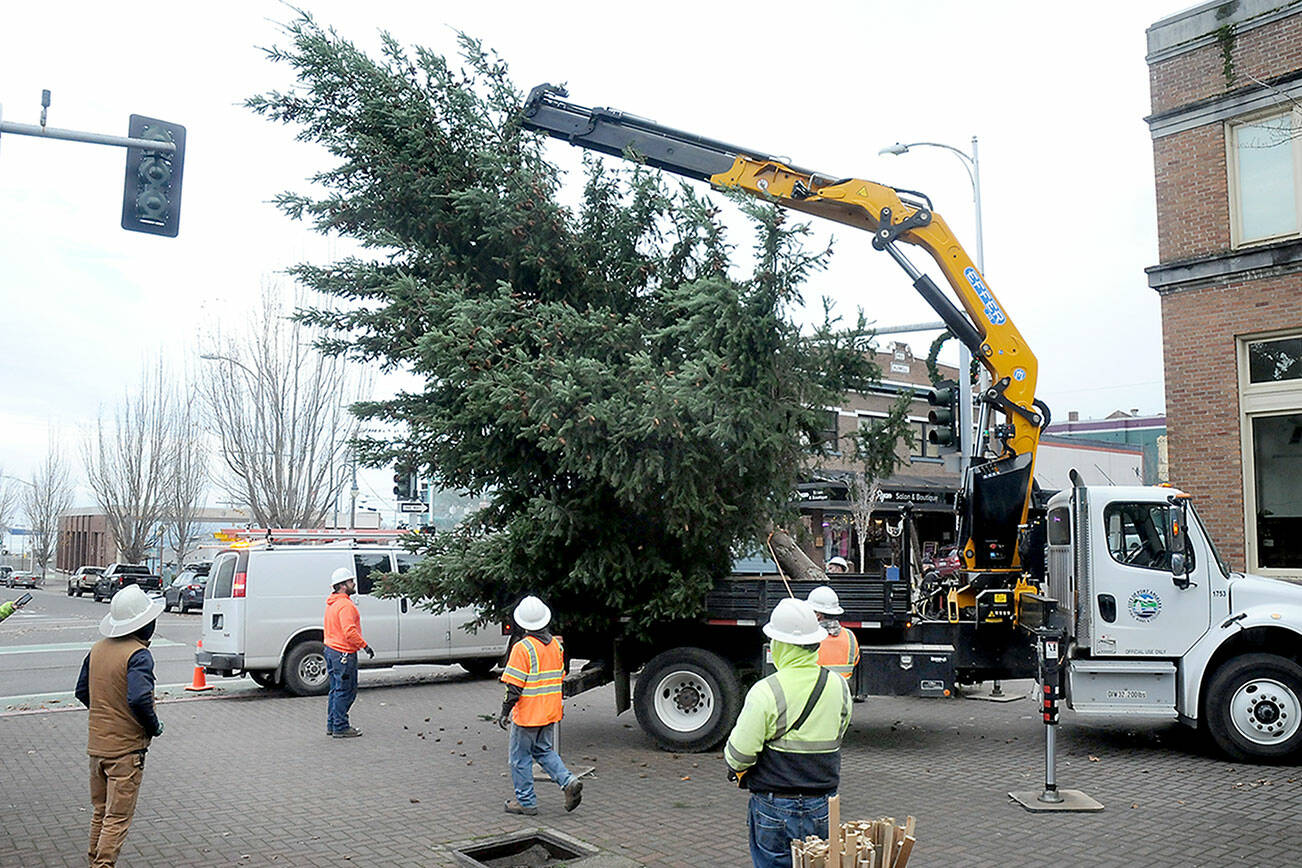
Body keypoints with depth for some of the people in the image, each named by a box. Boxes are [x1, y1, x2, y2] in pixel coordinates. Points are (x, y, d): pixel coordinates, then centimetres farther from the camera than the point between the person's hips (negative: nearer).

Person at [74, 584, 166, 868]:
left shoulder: (98, 649, 5)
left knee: (100, 811, 20)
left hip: (96, 744, 8)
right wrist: (154, 727, -13)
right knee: (118, 817, 1)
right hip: (126, 747, -8)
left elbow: (82, 691, 14)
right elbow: (139, 698, -30)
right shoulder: (138, 655, -20)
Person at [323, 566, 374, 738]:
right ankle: (340, 728, 1)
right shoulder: (346, 605, -18)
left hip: (331, 650, 10)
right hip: (344, 653, -10)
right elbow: (349, 631, -26)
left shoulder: (332, 604, 15)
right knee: (345, 691, -3)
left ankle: (332, 725, 24)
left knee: (336, 690, 17)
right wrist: (364, 646, -19)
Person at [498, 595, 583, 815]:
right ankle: (569, 781, 2)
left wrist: (505, 711, -10)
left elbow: (515, 686, -18)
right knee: (544, 751, 20)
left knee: (520, 757, 8)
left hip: (527, 714, -7)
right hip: (551, 712, 7)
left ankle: (526, 801, 15)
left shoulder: (522, 648, -18)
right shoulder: (556, 645, 4)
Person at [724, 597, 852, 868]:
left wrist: (736, 769, 7)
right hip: (823, 809, 5)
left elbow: (739, 754, -15)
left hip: (775, 810, -4)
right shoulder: (839, 687, -1)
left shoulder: (766, 692, -18)